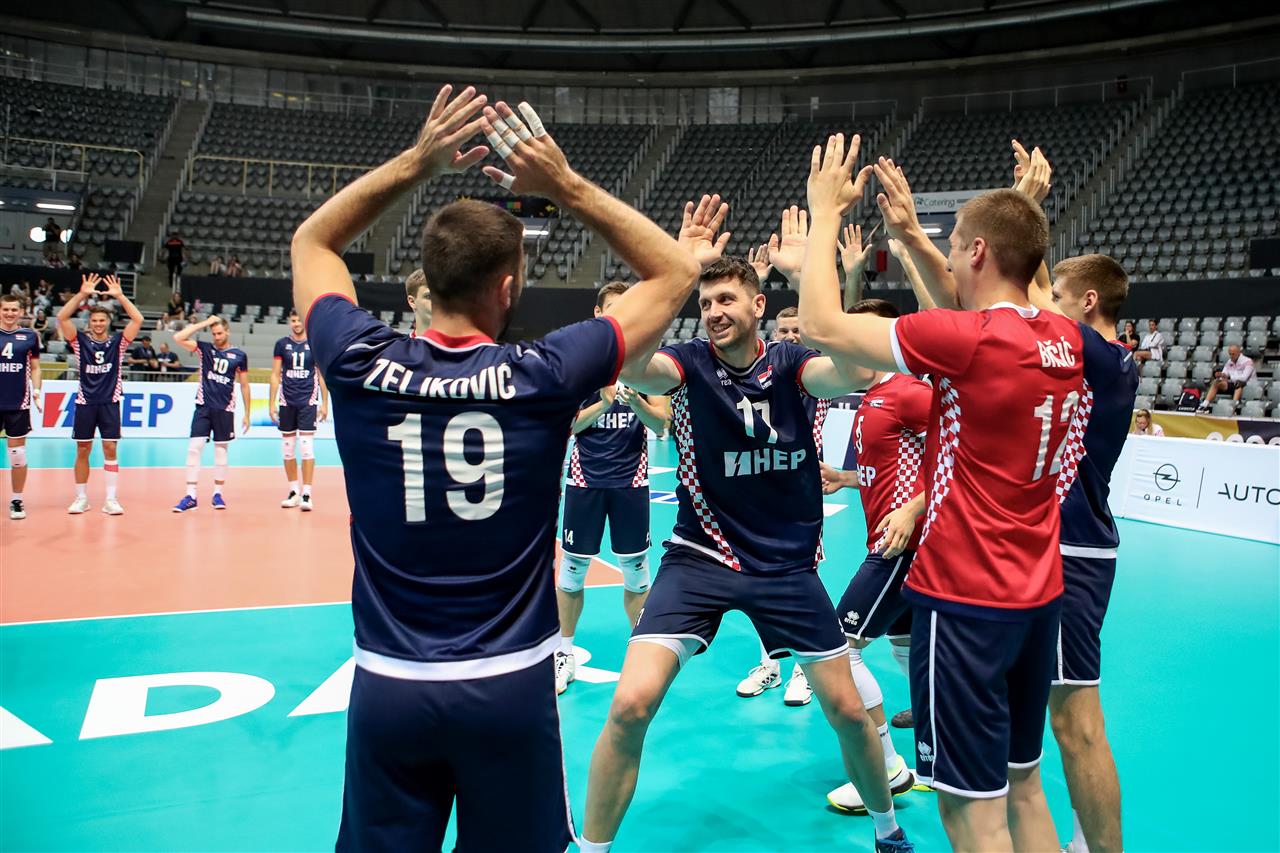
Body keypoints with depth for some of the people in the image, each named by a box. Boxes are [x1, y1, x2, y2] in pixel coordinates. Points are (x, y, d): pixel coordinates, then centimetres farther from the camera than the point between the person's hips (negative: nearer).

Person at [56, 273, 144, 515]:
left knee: (110, 450, -1)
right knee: (82, 451, 6)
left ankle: (111, 500, 2)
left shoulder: (117, 341, 3)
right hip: (85, 402, 1)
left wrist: (119, 295, -13)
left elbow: (138, 320, -9)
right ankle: (81, 499, 15)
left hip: (109, 402, -1)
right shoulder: (81, 340, 4)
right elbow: (62, 318, -9)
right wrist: (82, 294, -16)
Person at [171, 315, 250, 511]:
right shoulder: (205, 348, 4)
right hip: (203, 406, 0)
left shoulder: (239, 355, 3)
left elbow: (244, 385, 8)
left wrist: (246, 414, 6)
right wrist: (205, 323, -7)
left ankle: (217, 494, 18)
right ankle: (190, 496, -5)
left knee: (221, 451, 8)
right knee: (194, 449, -7)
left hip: (225, 409, 0)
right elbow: (178, 338, -10)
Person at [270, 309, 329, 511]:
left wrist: (324, 403, 0)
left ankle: (306, 494, -7)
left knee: (307, 447, -9)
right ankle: (294, 492, 17)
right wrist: (272, 403, 3)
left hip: (308, 401, -3)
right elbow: (275, 375, 9)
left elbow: (322, 375, 5)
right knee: (288, 448, 7)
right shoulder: (282, 344, 7)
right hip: (287, 402, 3)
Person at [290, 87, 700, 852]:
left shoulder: (362, 366, -10)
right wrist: (566, 185, -5)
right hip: (509, 688, -1)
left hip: (387, 688, 2)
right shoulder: (542, 376, -16)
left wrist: (417, 163, 3)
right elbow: (676, 274, -2)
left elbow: (312, 241, 11)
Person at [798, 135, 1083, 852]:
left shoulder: (964, 341, -20)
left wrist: (825, 213, -4)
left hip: (965, 599, -8)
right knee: (1023, 782, 21)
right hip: (1037, 596, 8)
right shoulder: (1065, 339, 3)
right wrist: (912, 236, 18)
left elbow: (822, 326, -16)